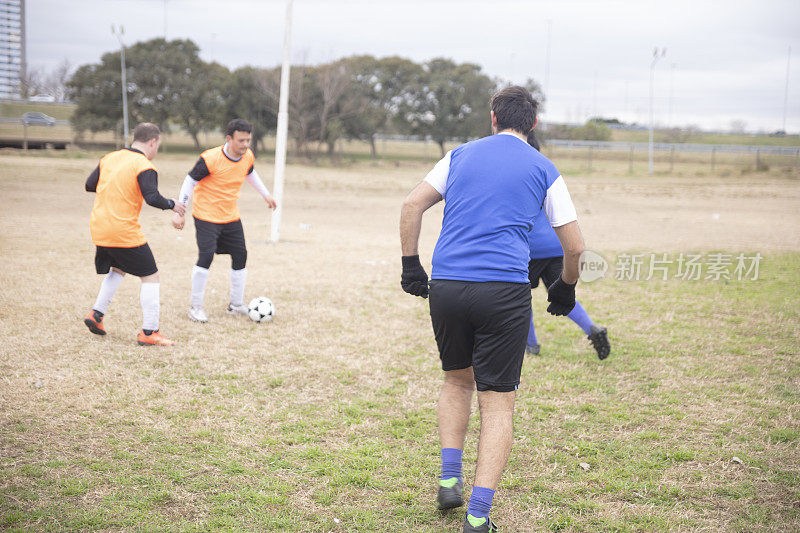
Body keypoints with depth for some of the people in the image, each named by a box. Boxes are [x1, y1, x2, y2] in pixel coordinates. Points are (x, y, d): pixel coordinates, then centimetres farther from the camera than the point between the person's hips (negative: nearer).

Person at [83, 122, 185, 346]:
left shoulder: (110, 158, 10)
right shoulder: (144, 167, -12)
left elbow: (90, 185, 16)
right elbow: (152, 198, -23)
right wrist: (172, 205, -6)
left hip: (99, 229, 7)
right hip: (124, 232, -7)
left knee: (118, 269, 30)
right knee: (150, 276, 3)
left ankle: (96, 313, 19)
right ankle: (149, 332, -1)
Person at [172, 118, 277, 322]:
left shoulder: (248, 156, -4)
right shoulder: (210, 159, -22)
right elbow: (190, 181, -13)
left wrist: (265, 194, 23)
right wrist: (180, 211, -15)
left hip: (231, 216, 6)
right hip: (206, 215, -6)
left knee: (240, 256, 6)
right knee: (206, 257, -16)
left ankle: (236, 304, 22)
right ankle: (195, 307, -2)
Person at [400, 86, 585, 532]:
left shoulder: (461, 155, 16)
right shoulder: (543, 169, 10)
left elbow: (411, 205, 10)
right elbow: (574, 245, 9)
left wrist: (411, 264, 16)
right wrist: (566, 289, 26)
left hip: (446, 286, 3)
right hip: (505, 290, -3)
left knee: (457, 380, 25)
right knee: (498, 402, 3)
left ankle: (449, 481, 18)